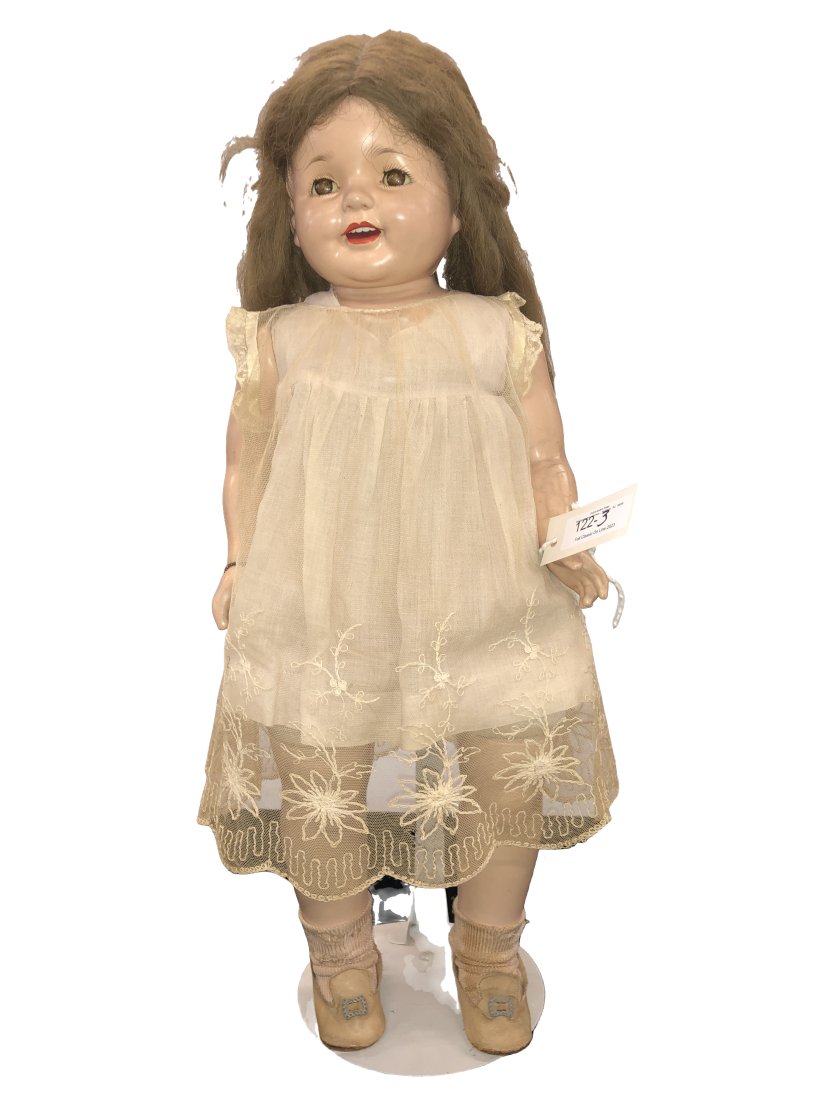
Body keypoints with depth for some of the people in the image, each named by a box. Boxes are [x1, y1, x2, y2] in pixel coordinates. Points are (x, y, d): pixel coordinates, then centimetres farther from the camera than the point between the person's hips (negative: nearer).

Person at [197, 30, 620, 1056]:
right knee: (321, 798, 9)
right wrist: (240, 565, 0)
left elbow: (545, 459, 4)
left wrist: (569, 545, -11)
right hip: (323, 628, 0)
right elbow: (249, 461, 9)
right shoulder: (280, 344, 0)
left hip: (486, 621, 1)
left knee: (512, 785, 9)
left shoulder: (501, 336, -1)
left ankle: (489, 947, 39)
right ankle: (342, 953, 39)